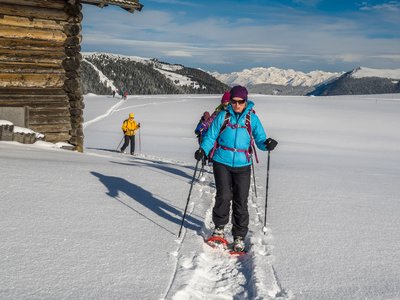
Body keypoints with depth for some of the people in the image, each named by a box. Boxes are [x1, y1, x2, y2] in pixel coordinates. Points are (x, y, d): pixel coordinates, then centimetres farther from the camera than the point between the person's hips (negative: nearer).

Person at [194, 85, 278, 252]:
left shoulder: (252, 118, 4)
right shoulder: (223, 116, 3)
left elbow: (260, 140, 2)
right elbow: (211, 136, 4)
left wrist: (267, 144, -21)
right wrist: (203, 149, -14)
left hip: (242, 165, 1)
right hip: (222, 163, 0)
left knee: (241, 202, 0)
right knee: (224, 196, -11)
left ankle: (239, 236, 15)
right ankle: (219, 226, 16)